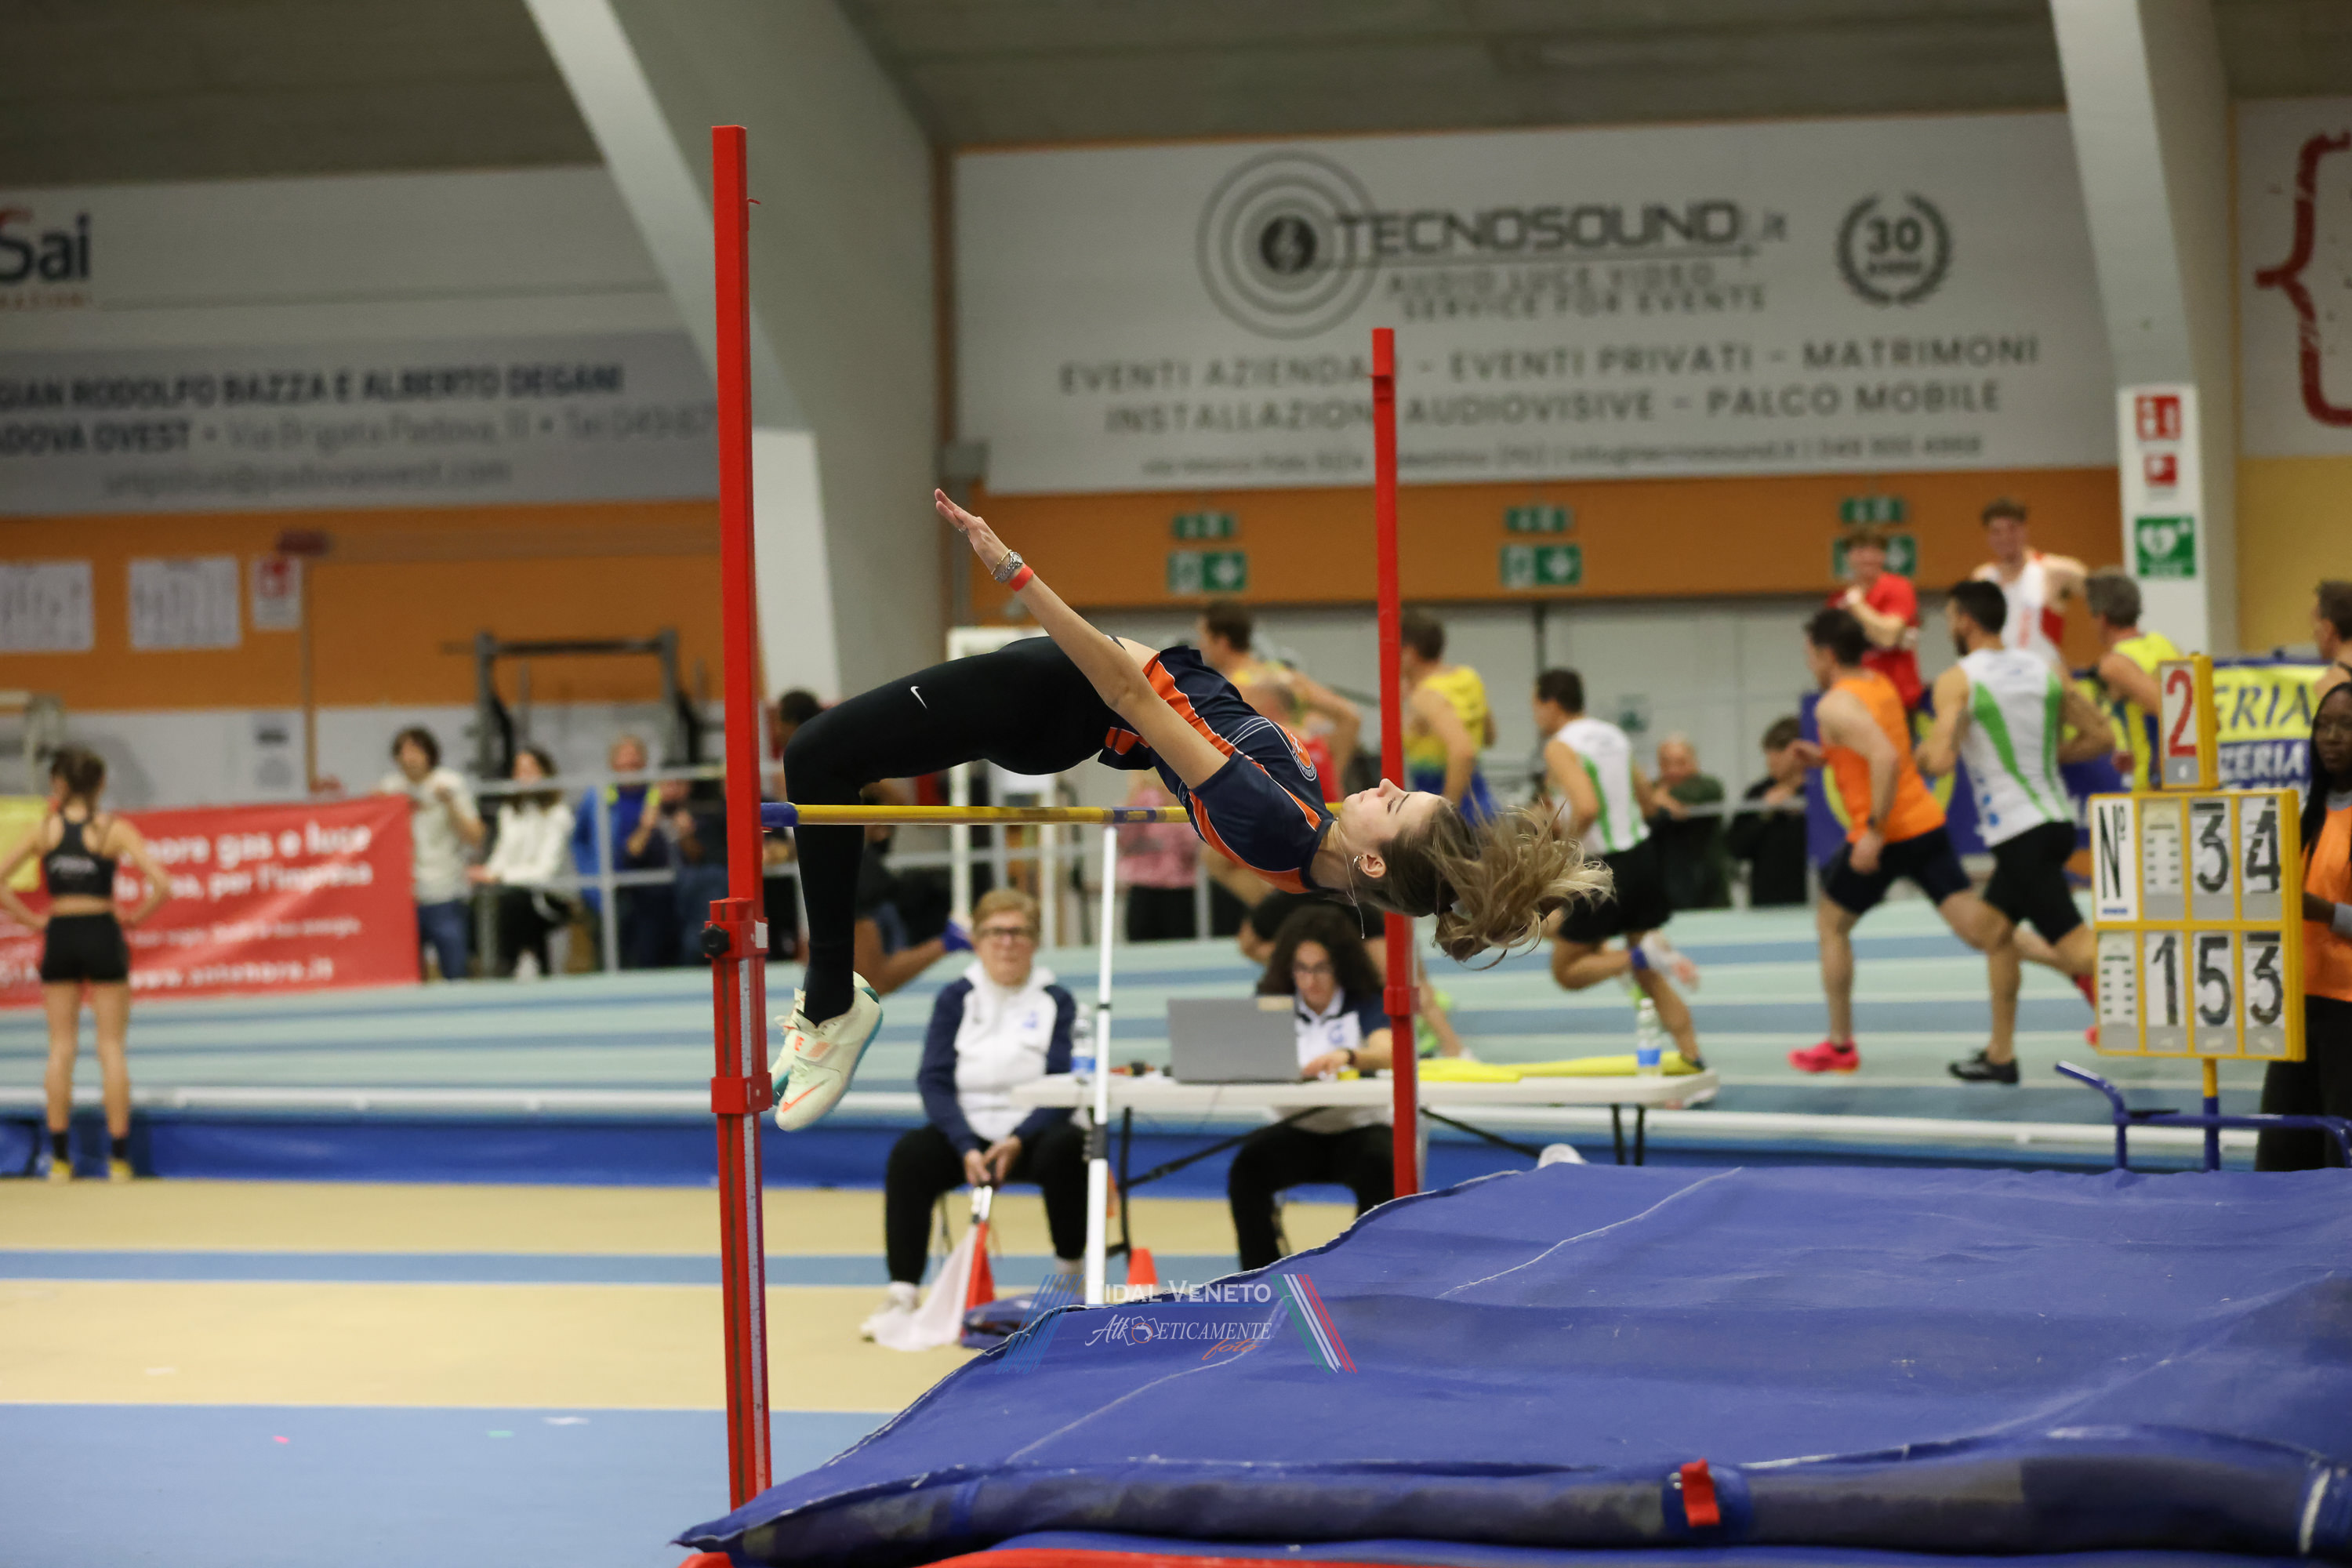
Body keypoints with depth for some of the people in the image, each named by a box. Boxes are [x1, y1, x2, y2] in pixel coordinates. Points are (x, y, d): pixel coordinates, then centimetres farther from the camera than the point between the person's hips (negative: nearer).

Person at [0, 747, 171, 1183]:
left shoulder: (46, 830, -1)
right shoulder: (114, 829, -6)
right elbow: (162, 886, -15)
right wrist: (133, 920, 0)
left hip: (59, 936, 1)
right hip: (103, 937, -1)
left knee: (61, 1048, 8)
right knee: (111, 1047, 5)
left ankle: (60, 1156, 7)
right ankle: (118, 1155, 2)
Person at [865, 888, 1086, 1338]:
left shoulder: (1056, 1002, 5)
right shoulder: (955, 999, 7)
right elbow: (935, 1081, -3)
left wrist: (1017, 1141, -23)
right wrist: (966, 1148, -20)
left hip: (1031, 1134, -1)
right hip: (967, 1133, 1)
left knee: (1066, 1148, -34)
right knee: (910, 1154, -28)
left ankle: (1072, 1278, -15)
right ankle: (902, 1295, -26)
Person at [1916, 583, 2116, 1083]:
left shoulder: (1957, 681, -9)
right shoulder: (2044, 670, 10)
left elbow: (1939, 760, -20)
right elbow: (2101, 737, 9)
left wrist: (1920, 754, 3)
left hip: (2018, 831, -8)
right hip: (2056, 817, 8)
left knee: (2076, 945, -12)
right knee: (1994, 926, 22)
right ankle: (2000, 1055, 26)